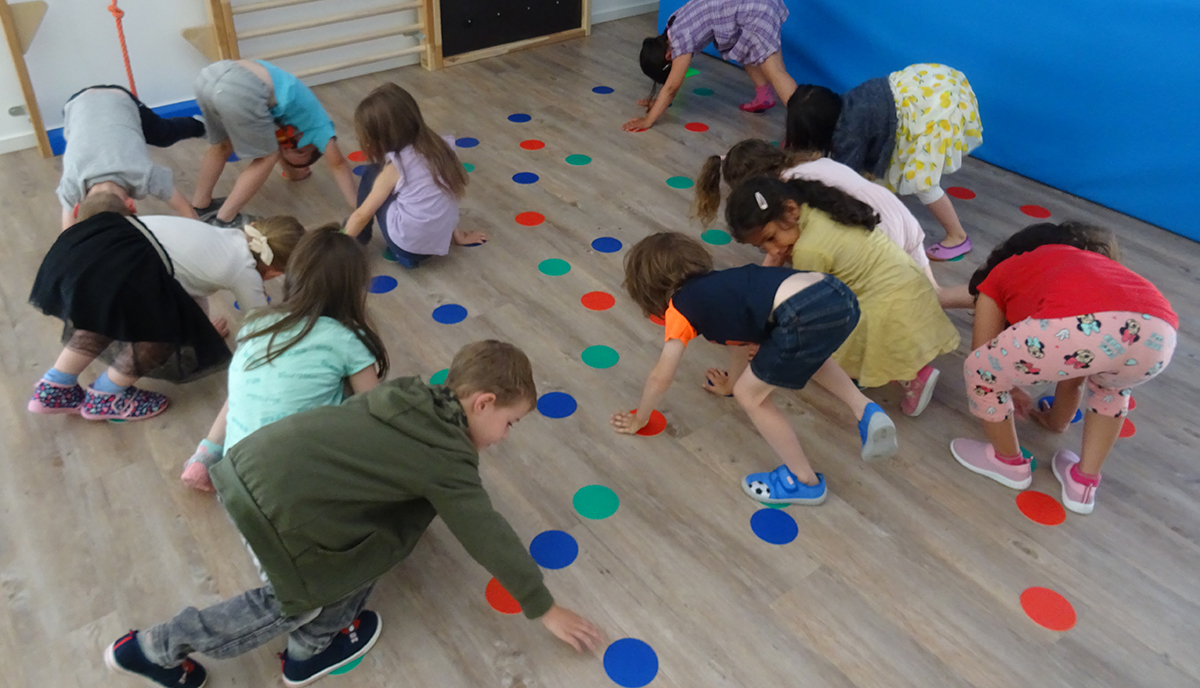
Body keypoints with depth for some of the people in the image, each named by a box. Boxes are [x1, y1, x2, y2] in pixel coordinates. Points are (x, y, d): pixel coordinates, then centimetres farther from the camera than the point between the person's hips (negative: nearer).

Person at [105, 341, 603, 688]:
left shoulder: (417, 397, 10)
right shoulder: (447, 462, -10)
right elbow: (490, 539, -4)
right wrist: (544, 609, 8)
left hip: (253, 461, 8)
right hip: (276, 505, -8)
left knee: (389, 529, 16)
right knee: (291, 605, 16)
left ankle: (312, 648, 30)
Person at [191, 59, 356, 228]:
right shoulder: (318, 125, 22)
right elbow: (339, 166, 26)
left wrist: (292, 172, 75)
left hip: (210, 74, 8)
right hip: (242, 91, -8)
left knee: (222, 146, 32)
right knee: (266, 157, 15)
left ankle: (199, 207, 41)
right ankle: (224, 222, 16)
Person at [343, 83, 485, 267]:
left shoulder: (396, 166, -11)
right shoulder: (441, 146, 2)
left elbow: (363, 214, -3)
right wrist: (458, 235, 22)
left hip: (406, 245, -6)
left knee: (371, 175, 12)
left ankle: (360, 238, 24)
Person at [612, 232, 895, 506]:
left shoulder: (680, 306, 13)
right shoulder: (716, 287, 32)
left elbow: (660, 378, 20)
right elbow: (742, 336, 48)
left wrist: (640, 419, 37)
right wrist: (734, 382, 65)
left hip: (807, 317, -9)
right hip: (840, 295, 9)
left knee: (751, 395, 12)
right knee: (810, 355, 41)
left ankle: (805, 481, 24)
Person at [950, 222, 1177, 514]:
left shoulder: (999, 274, 34)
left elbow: (984, 366, 36)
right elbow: (1072, 377, 53)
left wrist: (1008, 390, 58)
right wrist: (1058, 420, 70)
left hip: (1081, 327, -6)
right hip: (1157, 333, 6)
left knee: (980, 371, 22)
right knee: (1111, 383, 41)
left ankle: (1009, 461, 43)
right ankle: (1083, 482, 42)